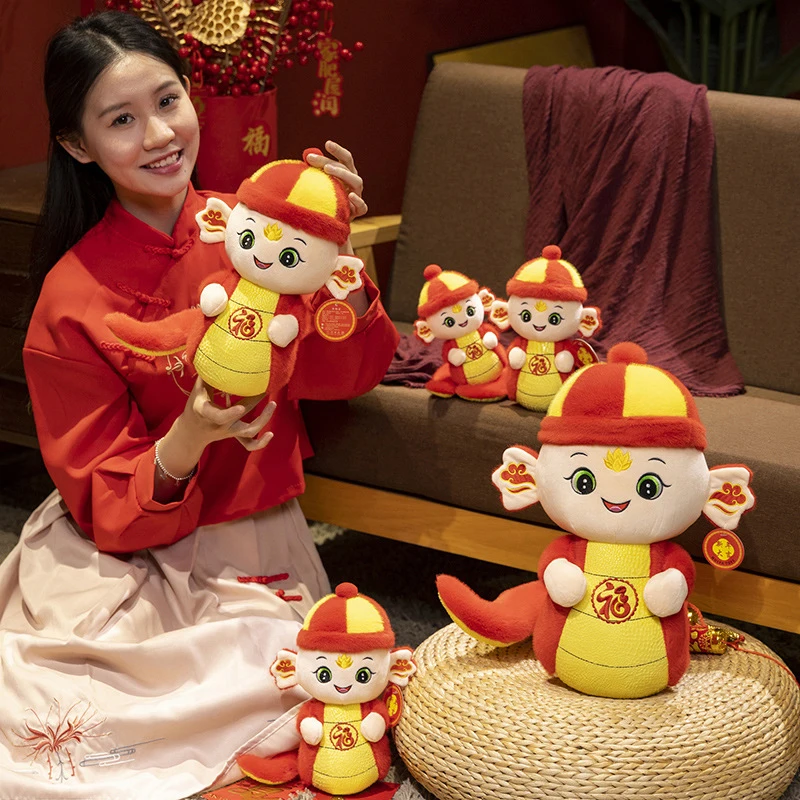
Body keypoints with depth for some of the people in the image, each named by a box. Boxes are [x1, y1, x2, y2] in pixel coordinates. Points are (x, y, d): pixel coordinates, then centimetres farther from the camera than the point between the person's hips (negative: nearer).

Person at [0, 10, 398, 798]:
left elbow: (348, 374, -6)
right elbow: (105, 507, -11)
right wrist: (184, 444, -31)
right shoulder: (71, 301, -13)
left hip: (255, 542, 3)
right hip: (124, 555, -3)